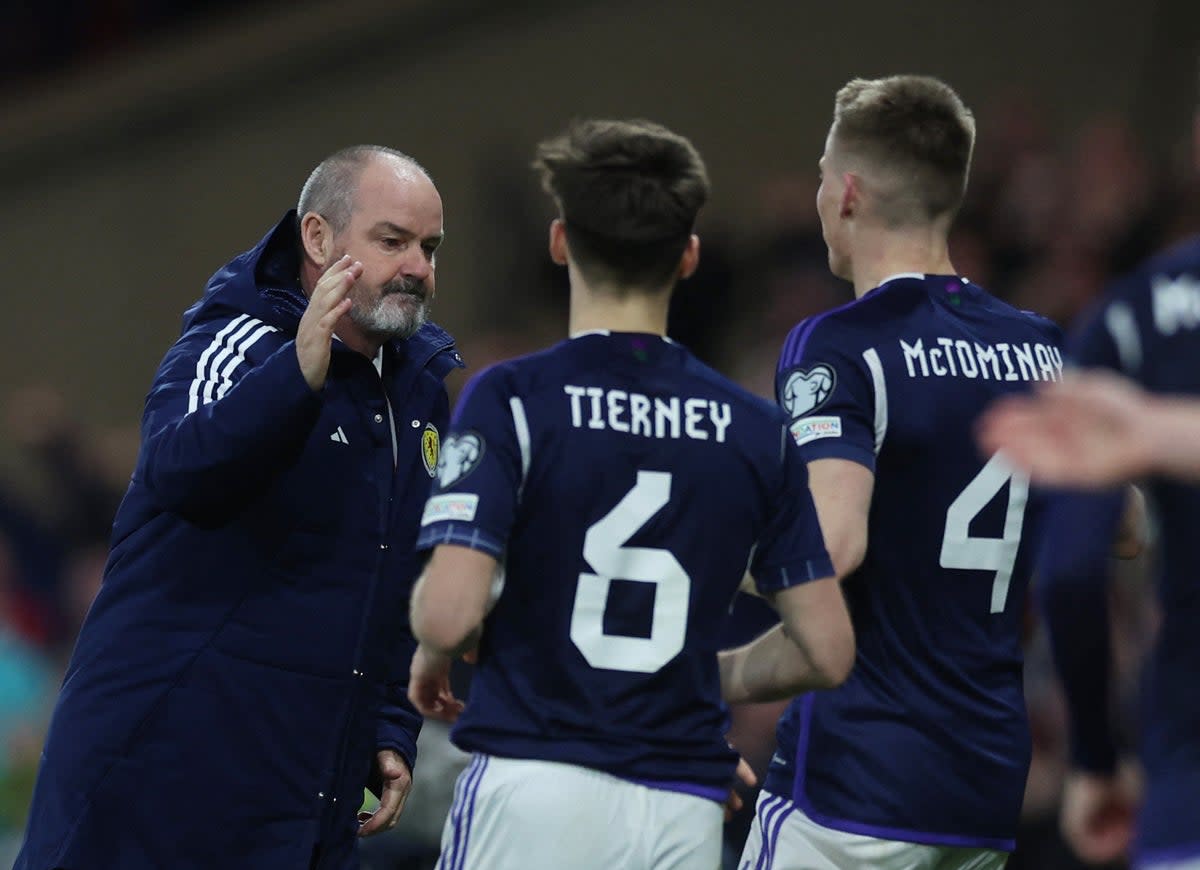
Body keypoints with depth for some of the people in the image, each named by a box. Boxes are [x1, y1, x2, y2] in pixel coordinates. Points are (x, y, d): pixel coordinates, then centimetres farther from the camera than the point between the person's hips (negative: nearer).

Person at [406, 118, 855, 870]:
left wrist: (434, 654, 9)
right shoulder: (755, 428, 7)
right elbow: (827, 650, 7)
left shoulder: (512, 399, -5)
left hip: (535, 787, -4)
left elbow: (450, 611, -15)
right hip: (685, 805, 4)